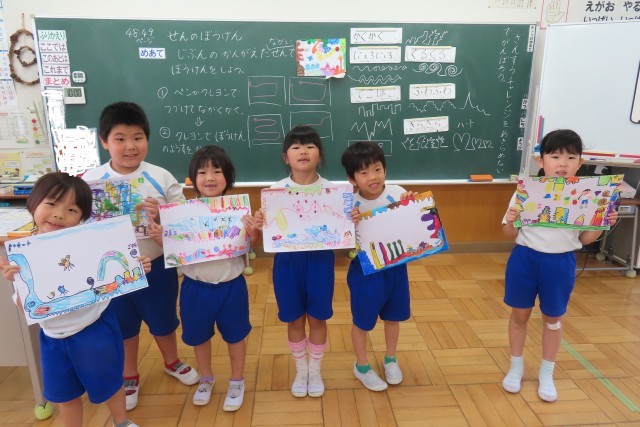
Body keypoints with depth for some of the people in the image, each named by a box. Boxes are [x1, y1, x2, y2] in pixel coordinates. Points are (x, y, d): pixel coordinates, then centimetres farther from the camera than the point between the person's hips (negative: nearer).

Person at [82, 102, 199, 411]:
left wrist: (161, 216, -26)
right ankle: (129, 375, 46)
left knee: (163, 319, 20)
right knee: (123, 324, 20)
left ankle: (172, 362, 49)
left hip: (157, 266, 0)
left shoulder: (161, 178, -9)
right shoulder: (90, 181, -9)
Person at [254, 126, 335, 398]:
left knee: (317, 318, 12)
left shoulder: (331, 189, -5)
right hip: (287, 259, 1)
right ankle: (301, 371, 37)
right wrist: (259, 224, -22)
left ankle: (315, 371, 36)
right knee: (294, 320, 14)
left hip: (320, 259, 0)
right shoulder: (276, 190, -5)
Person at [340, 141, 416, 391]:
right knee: (362, 321, 13)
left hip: (396, 266, 3)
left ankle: (390, 360, 47)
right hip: (366, 270, -3)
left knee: (393, 316, 21)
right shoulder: (351, 205, -17)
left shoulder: (398, 194, -11)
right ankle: (361, 366, 38)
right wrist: (352, 225, -31)